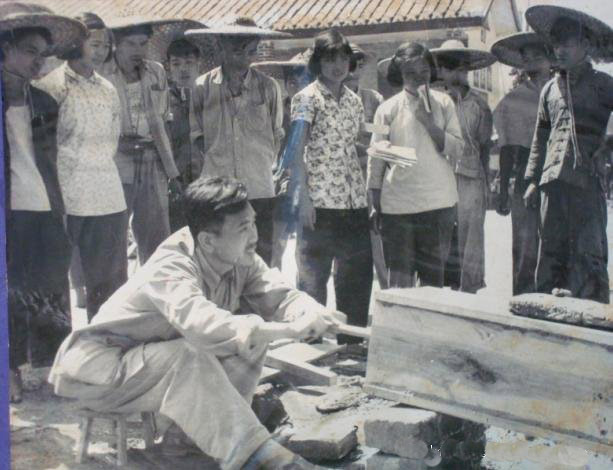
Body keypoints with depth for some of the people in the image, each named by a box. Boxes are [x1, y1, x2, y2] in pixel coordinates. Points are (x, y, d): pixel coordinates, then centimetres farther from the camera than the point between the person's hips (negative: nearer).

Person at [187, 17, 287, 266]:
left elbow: (277, 134, 11)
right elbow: (197, 133, 8)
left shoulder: (268, 87, 2)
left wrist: (264, 165, 5)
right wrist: (216, 160, -1)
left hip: (259, 188, 1)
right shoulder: (203, 86, 0)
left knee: (261, 257, 6)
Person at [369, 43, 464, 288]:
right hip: (397, 205, -1)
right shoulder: (388, 109, 2)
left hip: (438, 204, 1)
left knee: (433, 277, 9)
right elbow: (375, 162, 5)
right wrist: (374, 205, 3)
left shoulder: (443, 103, 4)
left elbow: (457, 151, -2)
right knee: (399, 279, 1)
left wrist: (429, 122, -13)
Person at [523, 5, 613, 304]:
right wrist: (533, 179, 16)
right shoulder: (550, 89, 16)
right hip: (553, 180, 4)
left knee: (589, 253, -6)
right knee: (551, 250, 8)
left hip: (588, 181, -4)